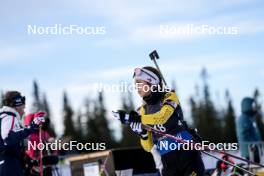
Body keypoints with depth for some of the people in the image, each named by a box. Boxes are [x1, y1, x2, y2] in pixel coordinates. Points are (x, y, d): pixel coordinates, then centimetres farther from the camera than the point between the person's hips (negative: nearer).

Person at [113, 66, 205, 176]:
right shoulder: (143, 110, 10)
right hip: (167, 159, 4)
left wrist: (130, 118, -25)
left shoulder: (170, 97, -1)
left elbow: (161, 118, -23)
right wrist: (143, 134, -11)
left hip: (186, 152, -4)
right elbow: (149, 146, 10)